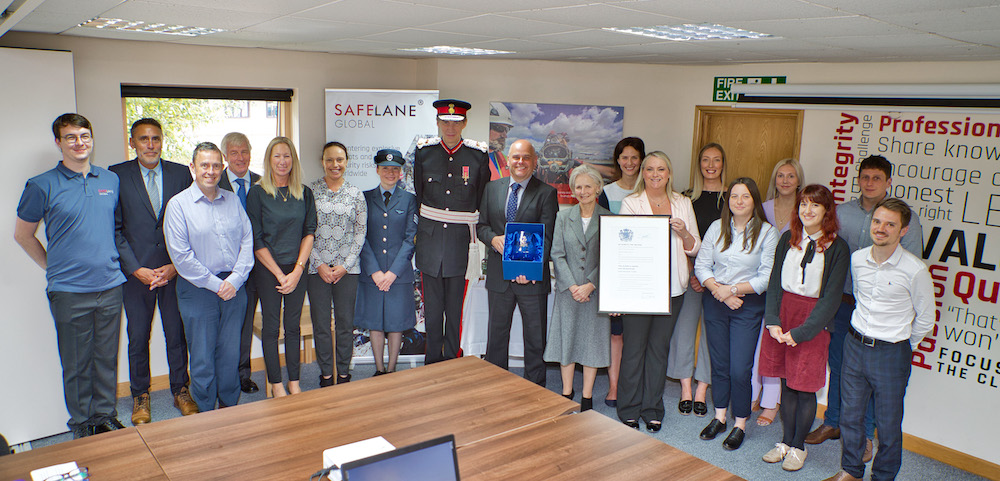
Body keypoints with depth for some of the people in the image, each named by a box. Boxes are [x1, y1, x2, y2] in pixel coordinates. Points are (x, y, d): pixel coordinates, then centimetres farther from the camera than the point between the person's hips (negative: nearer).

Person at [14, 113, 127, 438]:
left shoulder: (111, 180, 7)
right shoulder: (42, 186, -4)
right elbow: (22, 235, 6)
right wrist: (54, 269, 5)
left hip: (110, 286, 3)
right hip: (69, 291, -3)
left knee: (107, 358, 12)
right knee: (76, 363, 7)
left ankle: (106, 418, 26)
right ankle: (81, 426, 22)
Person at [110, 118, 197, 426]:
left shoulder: (181, 174, 3)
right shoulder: (117, 175, -1)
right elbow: (114, 229, -3)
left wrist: (176, 265, -6)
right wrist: (137, 269, -10)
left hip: (175, 271, 1)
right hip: (136, 273, -1)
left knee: (177, 334, 8)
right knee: (138, 337, 9)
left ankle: (180, 390, 25)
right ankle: (140, 396, 25)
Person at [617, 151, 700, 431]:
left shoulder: (683, 204, 11)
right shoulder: (631, 203, 3)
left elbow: (695, 249, 11)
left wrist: (684, 234, -9)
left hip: (672, 287, 3)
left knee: (659, 347, 8)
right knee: (634, 347, 0)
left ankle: (652, 409, 20)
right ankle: (629, 410, 14)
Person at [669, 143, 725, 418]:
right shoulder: (688, 198, 7)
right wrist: (691, 272, -8)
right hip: (690, 271, 1)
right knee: (684, 325, -1)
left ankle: (702, 390, 14)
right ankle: (686, 388, 12)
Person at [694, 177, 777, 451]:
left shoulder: (767, 232, -4)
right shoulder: (717, 228, 5)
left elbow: (767, 277, -10)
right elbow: (701, 265, 2)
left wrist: (732, 289, -15)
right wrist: (717, 289, -13)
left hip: (748, 306, -3)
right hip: (715, 303, 3)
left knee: (740, 370, -4)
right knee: (719, 364, 12)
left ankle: (740, 425, 13)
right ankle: (719, 416, 28)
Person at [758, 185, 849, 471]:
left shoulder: (837, 248, -8)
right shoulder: (788, 239, 5)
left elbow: (831, 298, -11)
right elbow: (775, 282, 6)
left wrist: (800, 331, -15)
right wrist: (772, 320, -7)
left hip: (813, 321, -4)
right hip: (783, 311, 4)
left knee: (805, 388, 2)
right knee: (786, 383, 11)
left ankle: (798, 446, 20)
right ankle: (786, 441, 26)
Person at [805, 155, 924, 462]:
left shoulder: (905, 218, -6)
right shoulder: (841, 212, 4)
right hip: (843, 301, 3)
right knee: (837, 365, 13)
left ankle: (865, 434, 20)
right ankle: (832, 423, 28)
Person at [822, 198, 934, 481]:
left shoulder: (915, 270, -16)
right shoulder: (857, 259, -1)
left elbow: (925, 319, -2)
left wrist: (903, 347, 8)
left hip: (891, 354, -4)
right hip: (855, 344, 5)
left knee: (888, 424, 7)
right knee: (849, 413, 15)